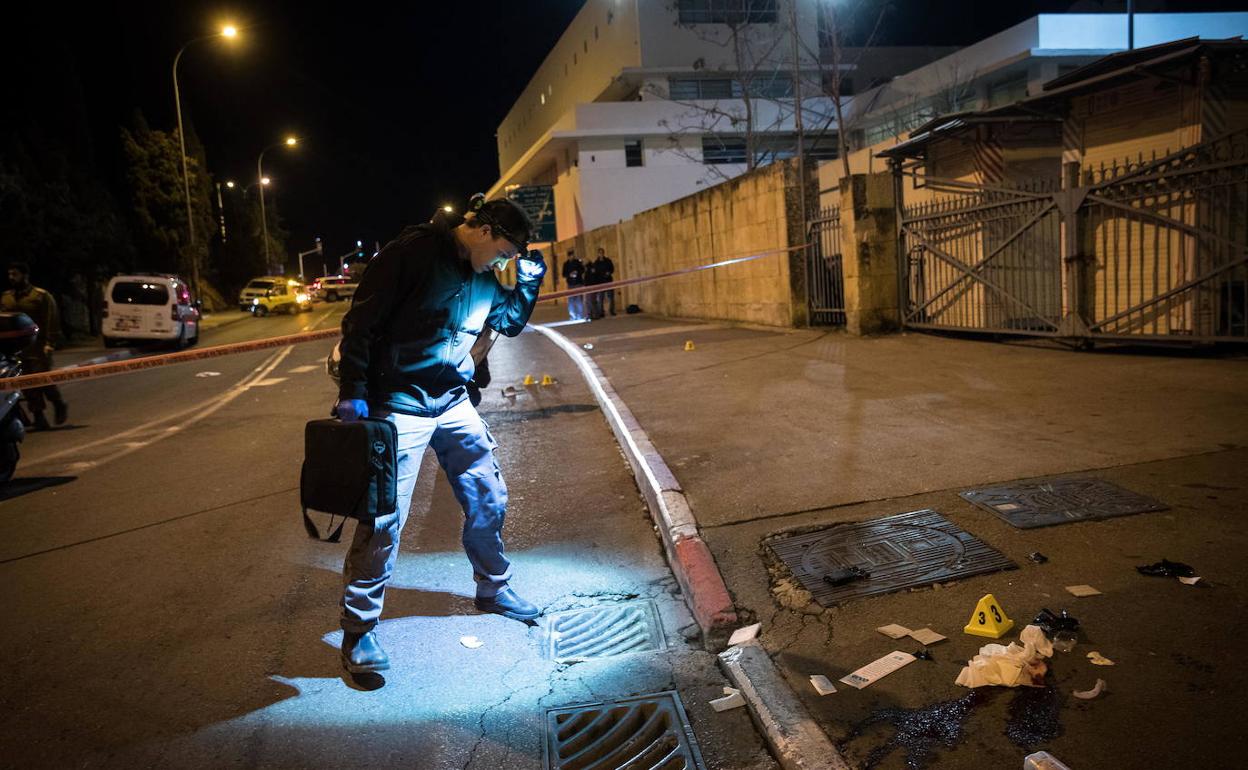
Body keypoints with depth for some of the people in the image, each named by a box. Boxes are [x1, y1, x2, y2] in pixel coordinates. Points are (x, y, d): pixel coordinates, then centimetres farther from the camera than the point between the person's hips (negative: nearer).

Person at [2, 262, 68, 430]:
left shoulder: (42, 296, -2)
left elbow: (51, 322, -7)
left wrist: (49, 344, -16)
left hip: (38, 349, -5)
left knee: (43, 381, -8)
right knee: (27, 385, 3)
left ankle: (59, 405, 18)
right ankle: (38, 417, 9)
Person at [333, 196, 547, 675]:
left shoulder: (483, 275, 7)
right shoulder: (413, 252, -15)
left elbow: (511, 322, 20)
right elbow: (360, 322, -15)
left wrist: (530, 280, 3)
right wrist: (353, 392, -19)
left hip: (454, 405, 7)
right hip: (399, 409, -7)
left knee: (488, 500, 13)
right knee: (384, 518, -5)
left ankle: (493, 590, 35)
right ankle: (358, 632, 9)